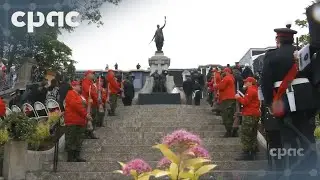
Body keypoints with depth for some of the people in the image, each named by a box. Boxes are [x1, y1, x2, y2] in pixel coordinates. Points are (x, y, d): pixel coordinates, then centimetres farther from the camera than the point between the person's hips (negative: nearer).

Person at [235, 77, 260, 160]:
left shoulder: (250, 90, -14)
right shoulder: (254, 90, 18)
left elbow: (245, 102, -18)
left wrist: (238, 98, -4)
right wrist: (241, 98, 8)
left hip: (249, 116, -11)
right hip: (255, 115, 11)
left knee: (245, 135, -7)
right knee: (253, 135, 14)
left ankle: (246, 154, -8)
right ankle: (253, 153, 20)